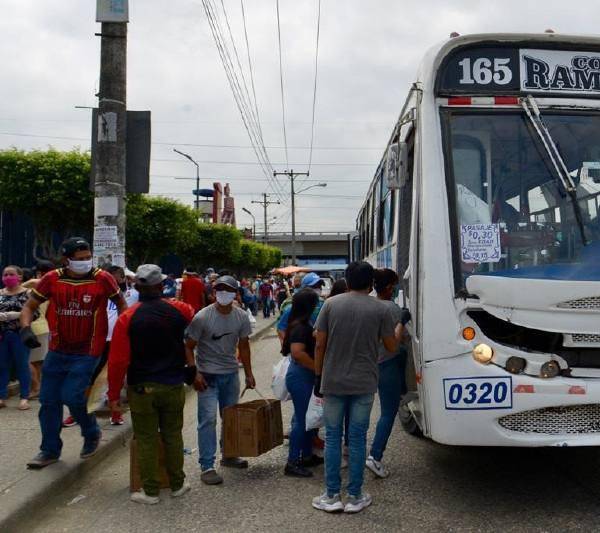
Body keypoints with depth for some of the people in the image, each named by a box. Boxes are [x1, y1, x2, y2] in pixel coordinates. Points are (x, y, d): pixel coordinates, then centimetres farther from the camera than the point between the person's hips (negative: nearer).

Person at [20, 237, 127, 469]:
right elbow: (29, 306, 3)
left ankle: (92, 434, 18)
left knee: (71, 396, -12)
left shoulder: (102, 279, -12)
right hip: (57, 351, 4)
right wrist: (26, 328, -15)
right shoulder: (52, 279, -6)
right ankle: (50, 450, 27)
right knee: (48, 400, 9)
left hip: (87, 353, -4)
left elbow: (121, 304, 4)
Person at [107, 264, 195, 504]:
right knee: (173, 436, 15)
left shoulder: (127, 318, -12)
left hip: (142, 388, -2)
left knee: (146, 440, 8)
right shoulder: (180, 310, -5)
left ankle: (150, 491, 15)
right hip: (174, 386, 2)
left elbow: (118, 360, -12)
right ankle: (177, 485, 26)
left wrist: (114, 394, -3)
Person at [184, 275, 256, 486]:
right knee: (208, 419, -8)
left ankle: (229, 455, 31)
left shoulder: (241, 317, -1)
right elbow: (189, 347, -9)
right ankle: (207, 466, -2)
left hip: (231, 373, 5)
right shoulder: (202, 317, -14)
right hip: (208, 375, -5)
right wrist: (195, 374, -17)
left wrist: (249, 374, 10)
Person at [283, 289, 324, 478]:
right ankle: (292, 463, 4)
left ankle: (307, 455, 30)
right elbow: (297, 352, -30)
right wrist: (318, 368, -22)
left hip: (305, 375, 10)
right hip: (301, 377, -10)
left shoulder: (302, 325, 10)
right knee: (302, 419, -3)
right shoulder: (300, 327, -20)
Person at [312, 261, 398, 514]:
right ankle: (354, 497, 15)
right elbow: (391, 346, 3)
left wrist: (318, 376, 7)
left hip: (333, 382, 1)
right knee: (357, 438, 8)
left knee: (332, 437, 9)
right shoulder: (380, 309, -4)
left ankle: (332, 496, 14)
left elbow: (320, 345, -3)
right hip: (364, 384, 0)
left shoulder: (331, 304, -2)